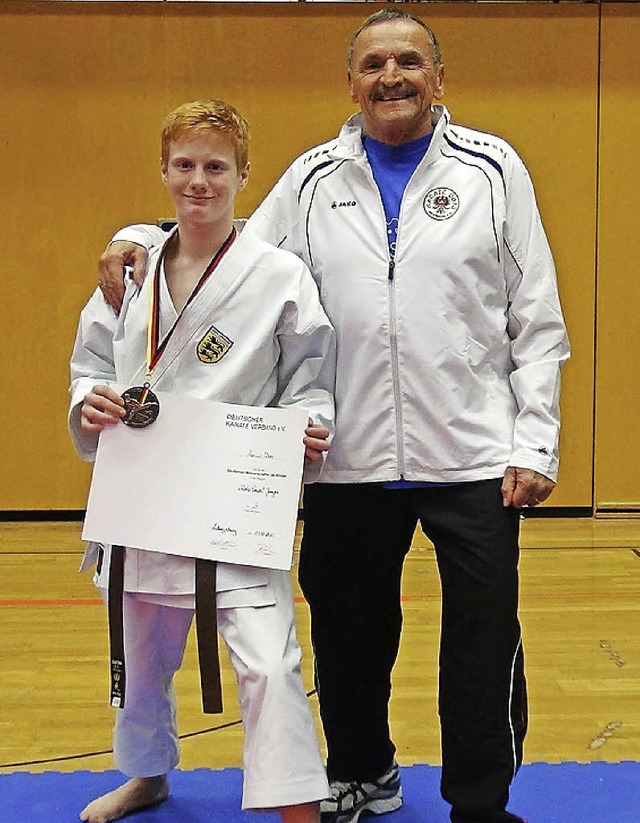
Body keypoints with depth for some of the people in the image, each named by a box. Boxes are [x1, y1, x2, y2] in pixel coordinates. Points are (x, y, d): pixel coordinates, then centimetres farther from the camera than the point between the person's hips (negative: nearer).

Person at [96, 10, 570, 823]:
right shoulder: (314, 178, 7)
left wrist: (536, 443, -5)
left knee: (482, 643, 4)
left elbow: (536, 319, 0)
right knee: (349, 633, 17)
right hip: (350, 459, 3)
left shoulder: (491, 169, 1)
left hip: (474, 457, -2)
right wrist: (138, 238, -1)